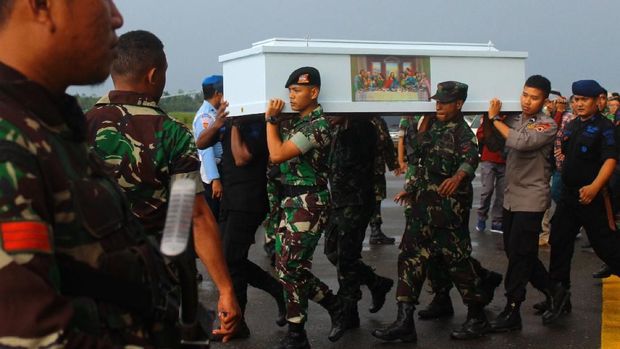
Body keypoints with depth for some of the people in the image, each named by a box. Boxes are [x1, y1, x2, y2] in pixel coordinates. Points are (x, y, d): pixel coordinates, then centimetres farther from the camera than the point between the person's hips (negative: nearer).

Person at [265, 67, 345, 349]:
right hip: (290, 201, 9)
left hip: (307, 203, -9)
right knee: (289, 266, 11)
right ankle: (334, 305, 26)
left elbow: (277, 155, -22)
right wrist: (274, 120, 9)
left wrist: (271, 119, -12)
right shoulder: (297, 122, 14)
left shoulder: (317, 126, -16)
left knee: (290, 267, -5)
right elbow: (279, 156, 15)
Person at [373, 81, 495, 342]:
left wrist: (458, 176, -53)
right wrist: (412, 190, 29)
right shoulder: (435, 129, 14)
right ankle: (404, 322, 9)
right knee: (411, 258, 5)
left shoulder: (462, 131, -12)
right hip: (424, 206, 8)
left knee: (457, 260, 1)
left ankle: (477, 318, 18)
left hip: (447, 209, -8)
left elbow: (470, 156, -33)